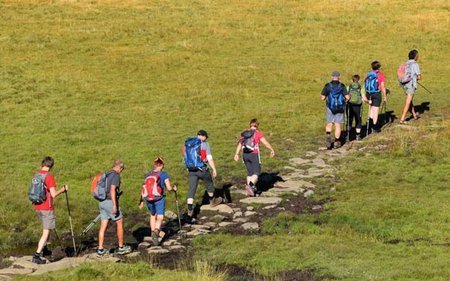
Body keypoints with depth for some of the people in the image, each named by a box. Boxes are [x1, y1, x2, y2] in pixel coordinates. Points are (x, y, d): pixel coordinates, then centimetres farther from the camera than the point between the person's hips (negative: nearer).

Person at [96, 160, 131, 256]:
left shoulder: (106, 175, 16)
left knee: (103, 226, 7)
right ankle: (121, 247, 11)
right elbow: (112, 190, -20)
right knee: (120, 223, 6)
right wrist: (115, 205, -23)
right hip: (110, 202, -8)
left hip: (102, 202, 8)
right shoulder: (116, 175, -10)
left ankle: (100, 249, 4)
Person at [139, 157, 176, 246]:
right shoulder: (164, 174, -3)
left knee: (153, 216, 25)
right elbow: (169, 188, -7)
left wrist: (142, 201, 17)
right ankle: (156, 231, -27)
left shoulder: (147, 175, 8)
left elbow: (144, 188, 10)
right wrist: (174, 188, 16)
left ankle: (153, 231, 27)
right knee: (160, 218, -1)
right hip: (159, 199, -4)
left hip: (148, 199, 4)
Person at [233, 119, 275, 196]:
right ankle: (250, 185, -27)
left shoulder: (244, 133, 7)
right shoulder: (258, 133, -7)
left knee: (250, 173, 17)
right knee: (256, 173, -2)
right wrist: (272, 150, 7)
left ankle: (251, 190, 17)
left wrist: (236, 154, -3)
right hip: (254, 155, -5)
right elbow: (266, 143, -7)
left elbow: (239, 144, -1)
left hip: (245, 155, 5)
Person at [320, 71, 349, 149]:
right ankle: (336, 142, 12)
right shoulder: (342, 86, -5)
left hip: (330, 108, 0)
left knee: (329, 124, 12)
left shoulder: (327, 86, -6)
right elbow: (347, 97, -9)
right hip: (340, 108, 0)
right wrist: (344, 100, 12)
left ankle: (328, 136, -14)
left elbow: (322, 98, -7)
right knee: (338, 125, 9)